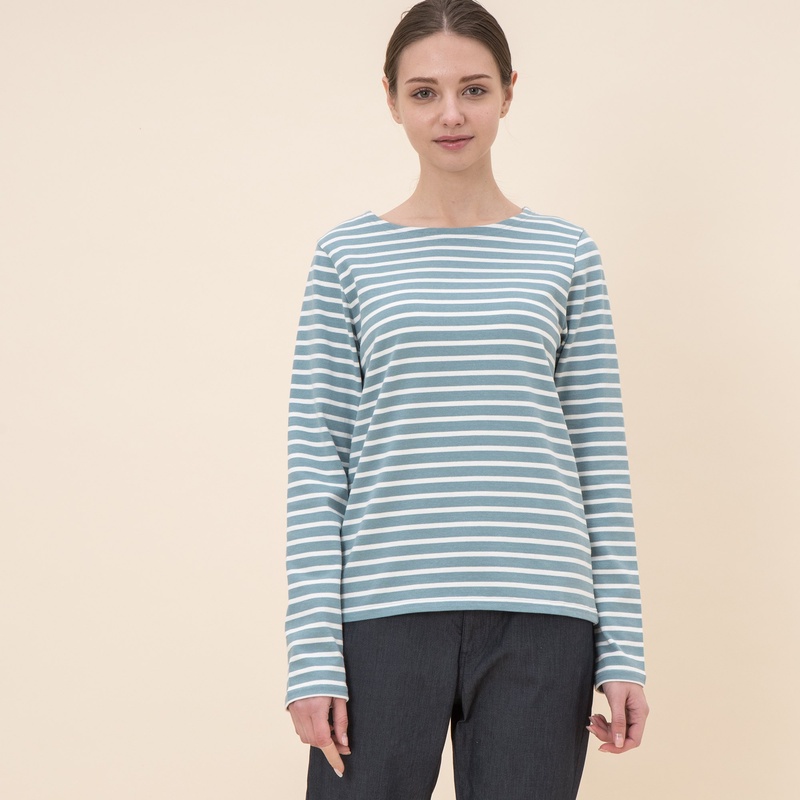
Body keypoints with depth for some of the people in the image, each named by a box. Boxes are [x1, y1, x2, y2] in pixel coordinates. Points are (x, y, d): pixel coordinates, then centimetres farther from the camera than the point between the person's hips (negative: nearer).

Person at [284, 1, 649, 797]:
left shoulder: (565, 255, 8)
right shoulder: (347, 256, 6)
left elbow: (601, 455, 7)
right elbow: (316, 455, 2)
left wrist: (622, 649, 2)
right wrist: (312, 653, -4)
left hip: (537, 616, 1)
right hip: (386, 612, -1)